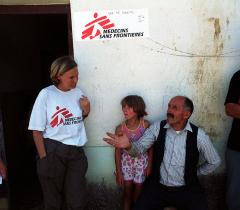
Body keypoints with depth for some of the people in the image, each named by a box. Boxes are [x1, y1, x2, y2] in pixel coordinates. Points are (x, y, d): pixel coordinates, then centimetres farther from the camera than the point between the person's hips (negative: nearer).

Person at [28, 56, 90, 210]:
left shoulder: (78, 92, 2)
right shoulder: (46, 94, -11)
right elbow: (37, 130, -9)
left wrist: (86, 111, -5)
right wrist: (43, 158, -11)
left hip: (76, 152, 3)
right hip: (53, 151, -3)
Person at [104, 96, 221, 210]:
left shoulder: (198, 135, -11)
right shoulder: (157, 127, -6)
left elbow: (215, 162, 4)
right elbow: (139, 148, -12)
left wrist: (194, 173, 5)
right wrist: (128, 145, -32)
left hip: (187, 189, 0)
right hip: (157, 186, 1)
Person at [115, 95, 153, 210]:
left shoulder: (145, 125, -15)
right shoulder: (120, 128, -12)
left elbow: (150, 147, -6)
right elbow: (118, 151, -5)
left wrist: (149, 166, -5)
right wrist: (118, 172, -2)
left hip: (141, 162, 0)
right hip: (126, 162, 1)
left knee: (138, 192, 12)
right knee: (127, 191, 11)